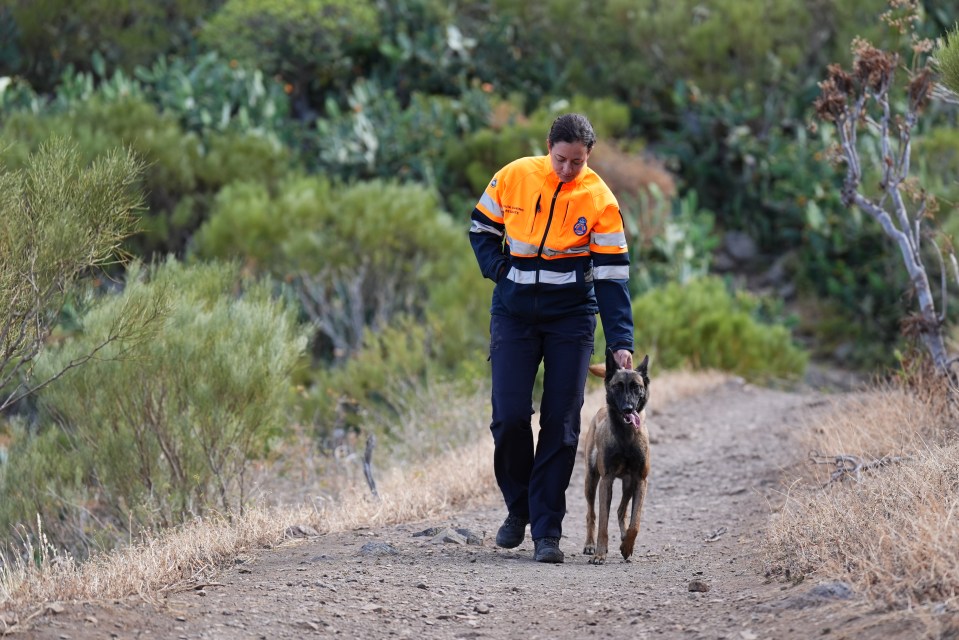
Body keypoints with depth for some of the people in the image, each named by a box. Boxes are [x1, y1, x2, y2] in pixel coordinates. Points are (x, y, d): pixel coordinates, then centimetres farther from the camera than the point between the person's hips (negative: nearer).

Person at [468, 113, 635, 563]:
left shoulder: (599, 200, -9)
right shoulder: (514, 178, -6)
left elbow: (612, 275, -10)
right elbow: (482, 227, 11)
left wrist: (620, 342, -16)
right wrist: (499, 270, -6)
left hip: (571, 319, -1)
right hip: (514, 314, 1)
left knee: (561, 423, -3)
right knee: (509, 416, -6)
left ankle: (547, 530, 4)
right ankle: (518, 508, 18)